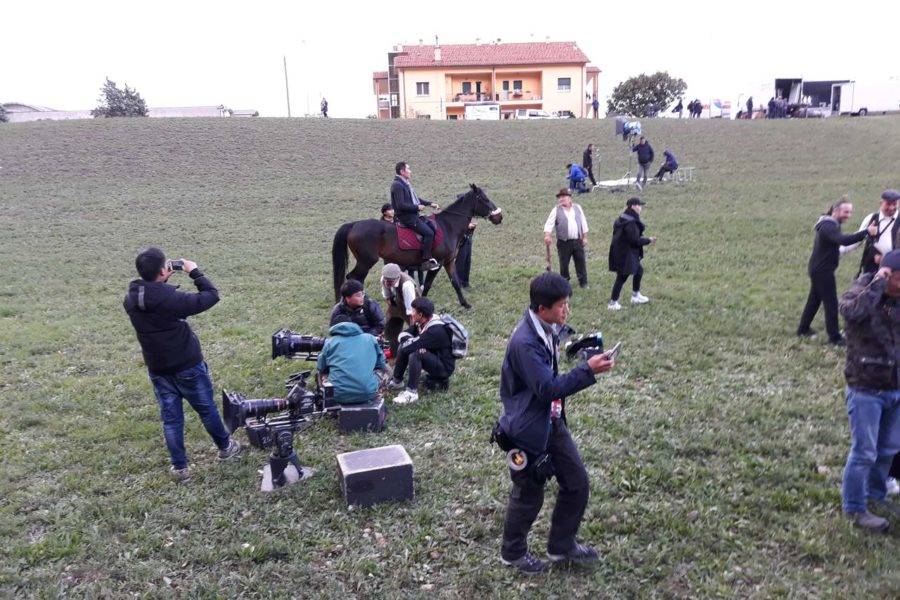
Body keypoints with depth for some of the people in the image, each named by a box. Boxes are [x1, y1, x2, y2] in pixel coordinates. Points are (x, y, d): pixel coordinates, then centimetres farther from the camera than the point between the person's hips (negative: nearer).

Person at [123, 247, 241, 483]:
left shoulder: (130, 300, -7)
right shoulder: (171, 299, -28)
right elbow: (211, 296, -19)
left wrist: (162, 281, 6)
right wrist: (195, 272, -8)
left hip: (157, 369, 5)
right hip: (187, 366, -5)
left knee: (170, 418, 14)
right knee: (207, 409, 16)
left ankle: (180, 467, 21)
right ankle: (225, 447, 36)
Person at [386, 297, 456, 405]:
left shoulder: (436, 330, -30)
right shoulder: (421, 323, -3)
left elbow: (410, 346, -33)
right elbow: (403, 335, 2)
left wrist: (411, 341, -10)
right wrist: (413, 341, -18)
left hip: (444, 367, -9)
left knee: (415, 353, -32)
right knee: (404, 347, 4)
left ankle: (412, 393, -28)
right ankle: (396, 381, 10)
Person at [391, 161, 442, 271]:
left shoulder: (405, 183, 15)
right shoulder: (397, 185, -15)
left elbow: (415, 198, 26)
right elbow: (401, 205, -23)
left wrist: (430, 204, 20)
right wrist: (417, 207, -17)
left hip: (413, 216, 10)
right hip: (405, 218, -10)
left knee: (434, 226, 8)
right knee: (429, 233, -18)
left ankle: (430, 257, 10)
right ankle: (425, 262, -14)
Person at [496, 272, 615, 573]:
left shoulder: (547, 329, 0)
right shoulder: (524, 342, -29)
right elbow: (547, 389, -30)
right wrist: (588, 370, -30)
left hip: (552, 422, 9)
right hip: (528, 429, -9)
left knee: (577, 482, 14)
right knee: (529, 494, 10)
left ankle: (561, 545, 34)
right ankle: (512, 551, 35)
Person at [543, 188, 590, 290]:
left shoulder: (577, 208, 7)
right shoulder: (556, 210, -1)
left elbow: (583, 223, 10)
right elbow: (549, 224, -9)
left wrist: (585, 237, 6)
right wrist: (547, 235, -26)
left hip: (577, 241, 2)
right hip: (564, 242, -2)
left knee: (581, 262, 7)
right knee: (564, 264, 6)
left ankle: (583, 282, 18)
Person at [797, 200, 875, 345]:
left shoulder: (828, 224, 12)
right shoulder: (829, 226, -22)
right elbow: (844, 240, -40)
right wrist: (866, 232, -46)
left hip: (818, 269, 10)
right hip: (822, 270, -10)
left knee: (814, 300, 18)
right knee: (831, 303, -5)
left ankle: (803, 329, 28)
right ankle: (834, 337, 1)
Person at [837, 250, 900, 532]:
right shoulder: (861, 293, -14)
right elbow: (853, 311, -38)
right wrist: (877, 284, -29)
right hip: (866, 390, -6)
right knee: (864, 452, 1)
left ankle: (875, 494, 38)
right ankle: (854, 507, 16)